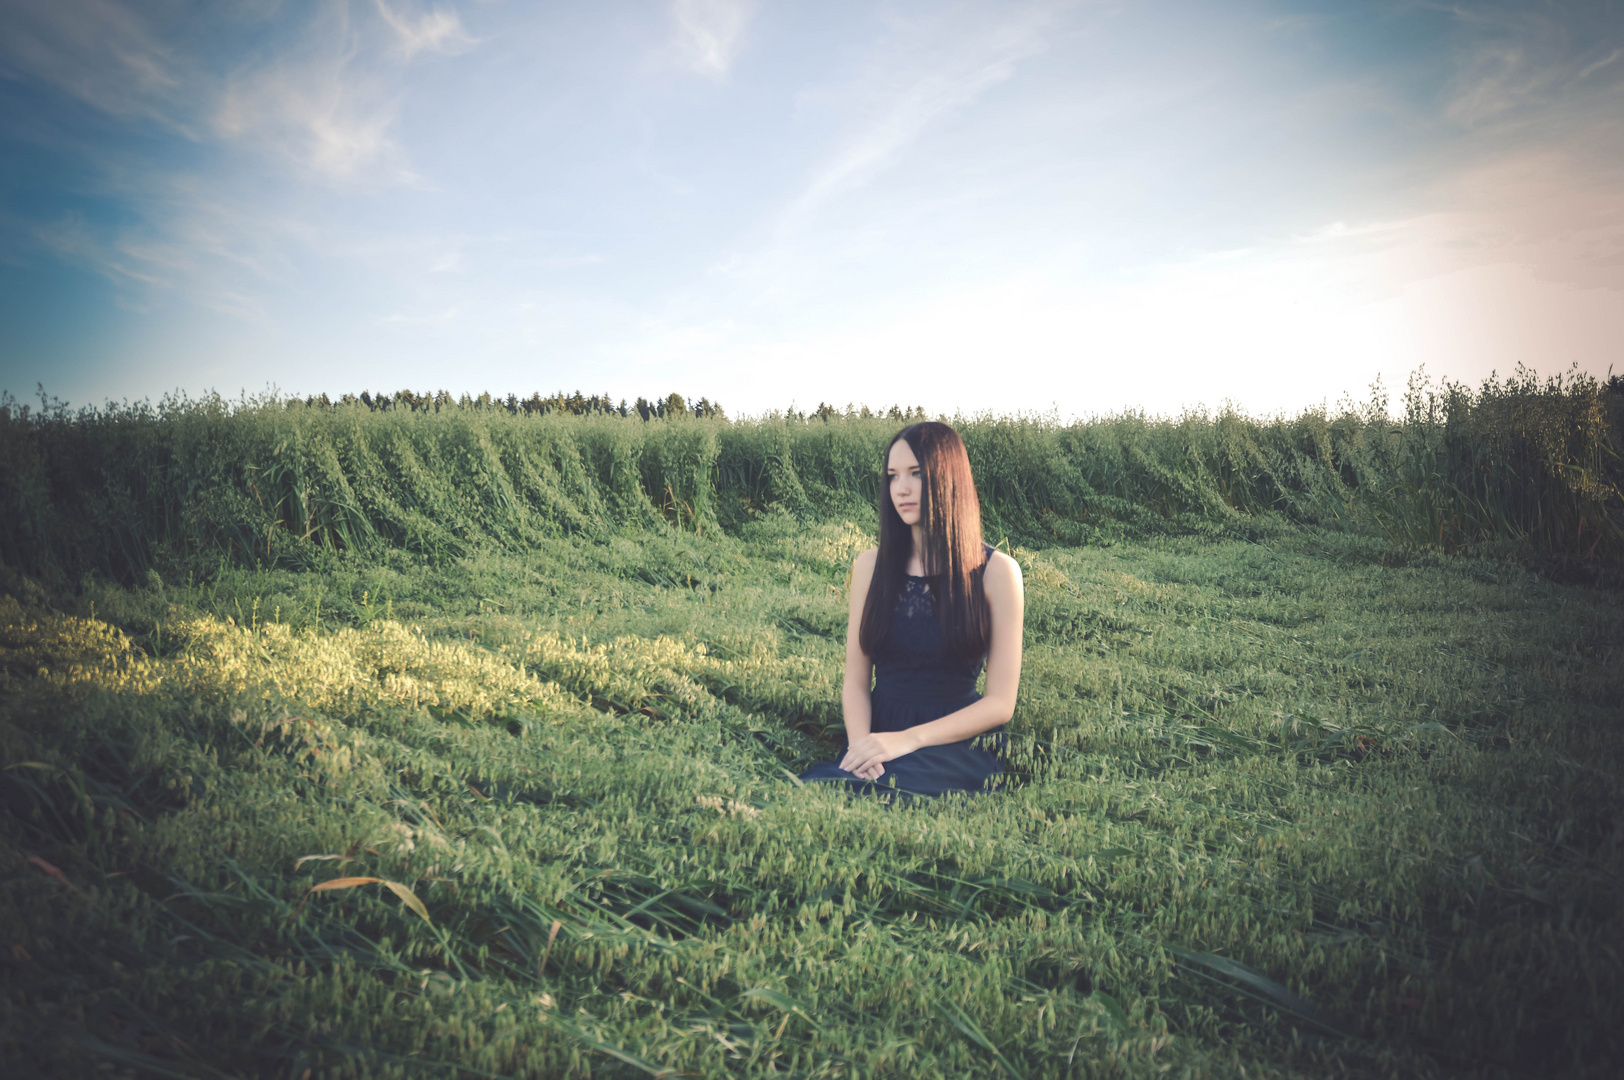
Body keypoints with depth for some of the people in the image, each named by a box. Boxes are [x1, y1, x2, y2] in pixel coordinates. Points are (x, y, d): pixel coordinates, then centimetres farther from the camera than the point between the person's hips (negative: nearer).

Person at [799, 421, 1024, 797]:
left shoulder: (996, 572, -1)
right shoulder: (871, 565, 10)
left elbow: (1000, 703, -3)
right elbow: (855, 681, 8)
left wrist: (909, 739, -16)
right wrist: (860, 742, -14)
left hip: (954, 743, -3)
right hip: (878, 734, 3)